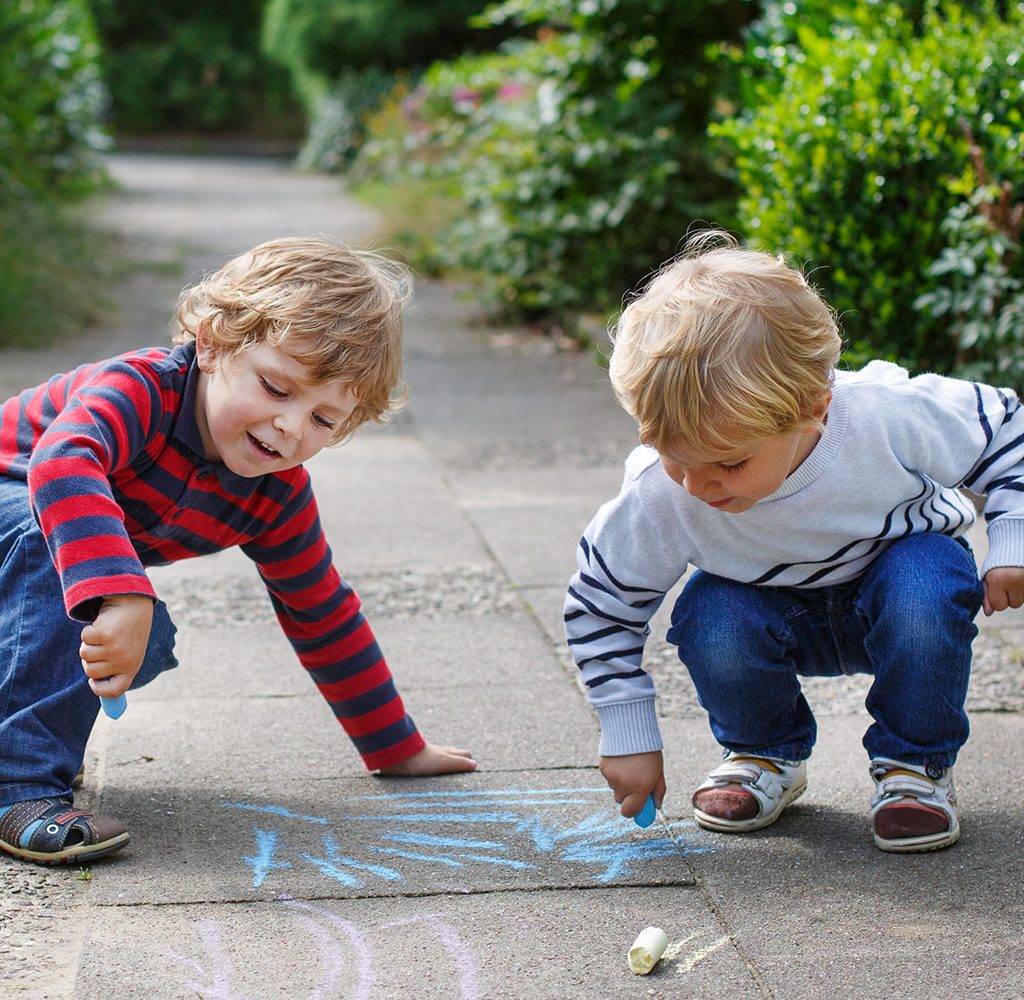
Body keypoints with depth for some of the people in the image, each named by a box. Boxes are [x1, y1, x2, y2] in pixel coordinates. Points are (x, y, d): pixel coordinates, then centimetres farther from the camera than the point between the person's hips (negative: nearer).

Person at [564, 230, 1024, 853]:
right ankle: (767, 755, 1)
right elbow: (602, 605, -14)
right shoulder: (661, 494, -30)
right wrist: (629, 737, -14)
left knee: (926, 582, -35)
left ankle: (915, 763, -8)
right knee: (709, 618, -31)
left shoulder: (889, 417, -34)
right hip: (784, 620, 1)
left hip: (895, 586, -1)